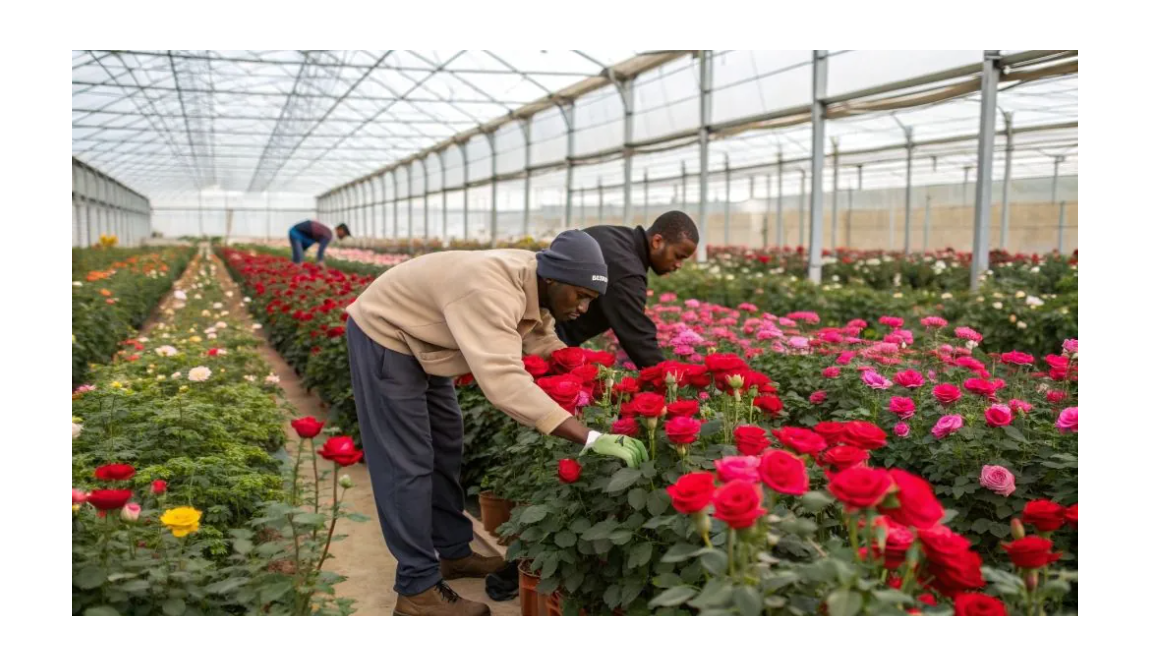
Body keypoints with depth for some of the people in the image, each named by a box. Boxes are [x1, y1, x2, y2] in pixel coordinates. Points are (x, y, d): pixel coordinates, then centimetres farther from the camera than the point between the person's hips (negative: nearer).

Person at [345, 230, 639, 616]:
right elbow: (505, 382, -49)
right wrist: (591, 439, -50)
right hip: (383, 335, -9)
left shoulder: (534, 286, -10)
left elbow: (547, 347, 1)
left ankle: (453, 552, 27)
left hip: (418, 340, 10)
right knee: (407, 463, -7)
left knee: (445, 447, 14)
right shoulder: (492, 291, -39)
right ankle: (418, 589, 2)